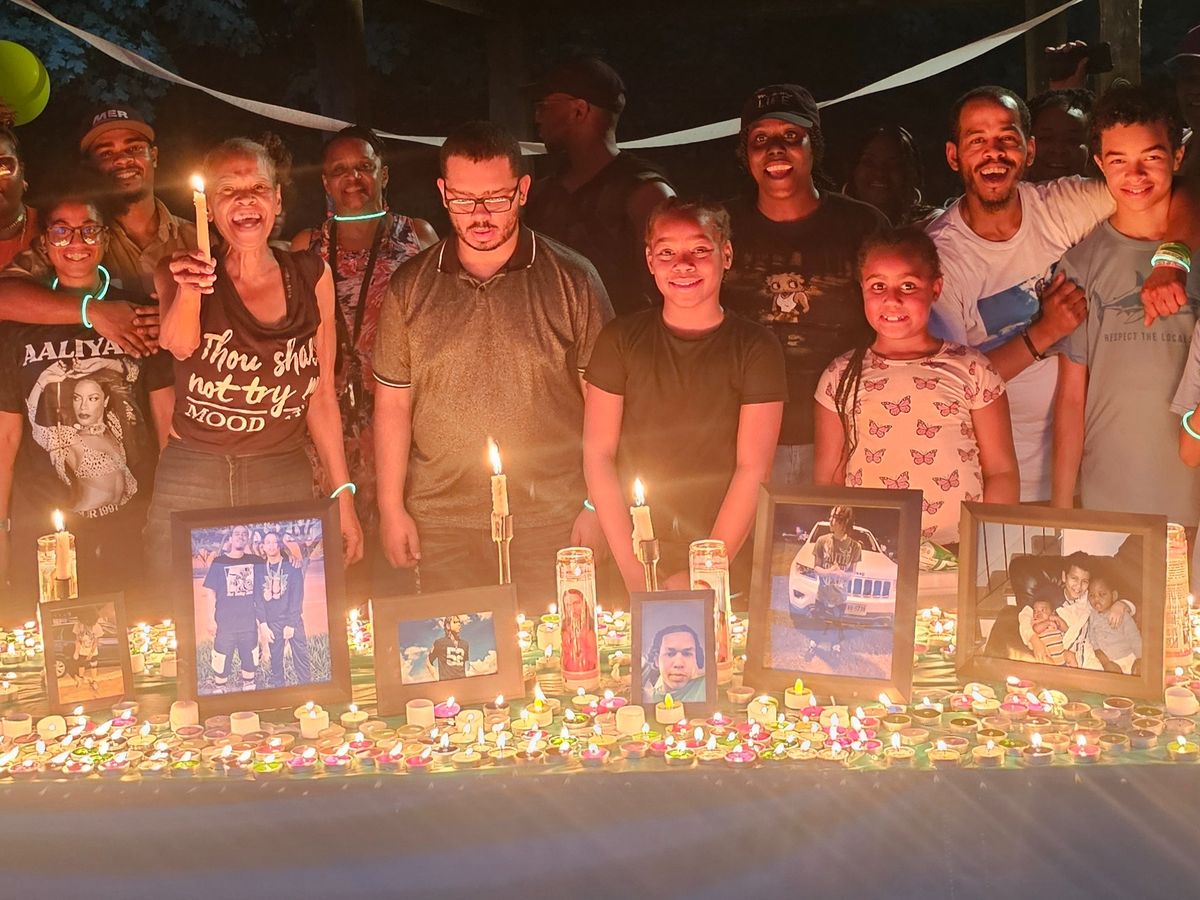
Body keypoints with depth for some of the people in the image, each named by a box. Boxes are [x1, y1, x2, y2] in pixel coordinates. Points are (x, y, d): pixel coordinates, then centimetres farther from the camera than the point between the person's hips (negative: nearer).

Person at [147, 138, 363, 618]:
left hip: (285, 480, 1)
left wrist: (343, 494, 6)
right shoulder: (182, 273, 0)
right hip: (191, 485, -1)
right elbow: (180, 344, -22)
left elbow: (321, 393, 9)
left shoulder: (311, 275, 5)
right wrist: (188, 289, -43)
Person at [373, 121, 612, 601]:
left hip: (551, 520, -1)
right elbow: (393, 404, 9)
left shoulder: (573, 279, -1)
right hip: (443, 522, 2)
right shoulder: (410, 286, 5)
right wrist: (391, 507, 6)